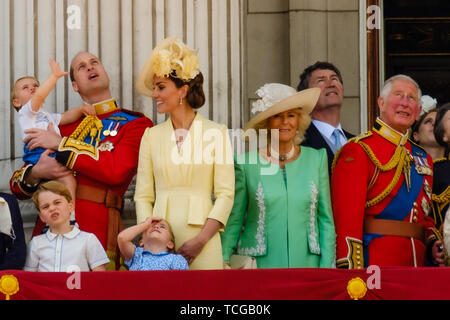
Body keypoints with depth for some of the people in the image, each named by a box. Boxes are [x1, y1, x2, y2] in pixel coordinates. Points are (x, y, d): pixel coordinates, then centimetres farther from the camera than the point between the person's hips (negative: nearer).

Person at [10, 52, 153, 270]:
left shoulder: (136, 124, 7)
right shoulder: (65, 124, 20)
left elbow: (117, 170, -12)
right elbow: (17, 185, 19)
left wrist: (60, 144, -5)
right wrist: (35, 173, -6)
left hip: (97, 229, -4)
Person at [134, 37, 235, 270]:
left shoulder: (216, 134, 2)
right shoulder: (151, 136, 11)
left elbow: (225, 194, -1)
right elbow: (143, 195, 9)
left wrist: (201, 240, -12)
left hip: (201, 235, -2)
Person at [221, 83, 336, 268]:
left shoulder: (317, 159, 8)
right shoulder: (245, 163, 2)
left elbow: (326, 220, 10)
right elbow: (233, 220, 6)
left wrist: (326, 267, 2)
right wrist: (223, 263, -2)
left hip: (306, 265, 2)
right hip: (259, 267, -1)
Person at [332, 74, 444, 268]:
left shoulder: (422, 158, 18)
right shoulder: (358, 151, -4)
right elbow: (347, 215, -13)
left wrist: (433, 244, 5)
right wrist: (351, 272, -21)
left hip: (416, 263, 6)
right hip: (374, 264, -6)